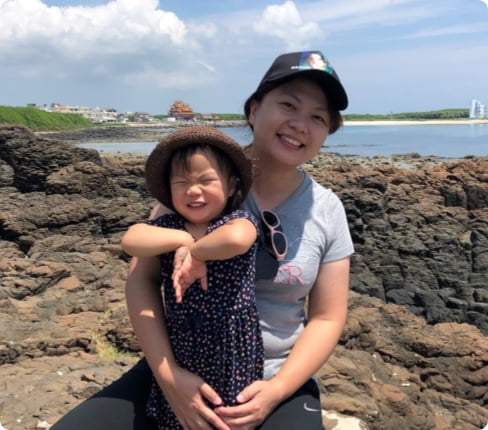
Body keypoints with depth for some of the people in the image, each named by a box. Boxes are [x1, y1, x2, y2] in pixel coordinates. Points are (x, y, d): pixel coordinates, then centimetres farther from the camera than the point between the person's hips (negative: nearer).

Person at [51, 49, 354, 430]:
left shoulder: (328, 212, -3)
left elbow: (327, 318, 1)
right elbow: (142, 276, -7)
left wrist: (276, 391, -12)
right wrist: (168, 374, -17)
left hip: (278, 381, 1)